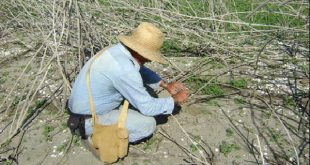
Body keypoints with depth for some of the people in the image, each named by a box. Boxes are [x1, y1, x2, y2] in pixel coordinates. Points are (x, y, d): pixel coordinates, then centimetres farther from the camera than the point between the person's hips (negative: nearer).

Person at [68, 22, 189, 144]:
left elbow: (141, 71, 15)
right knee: (148, 124, -12)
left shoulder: (119, 50, -5)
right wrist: (175, 100, -8)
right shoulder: (124, 69, -31)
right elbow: (147, 107, -23)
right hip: (89, 119, -9)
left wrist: (166, 85, 7)